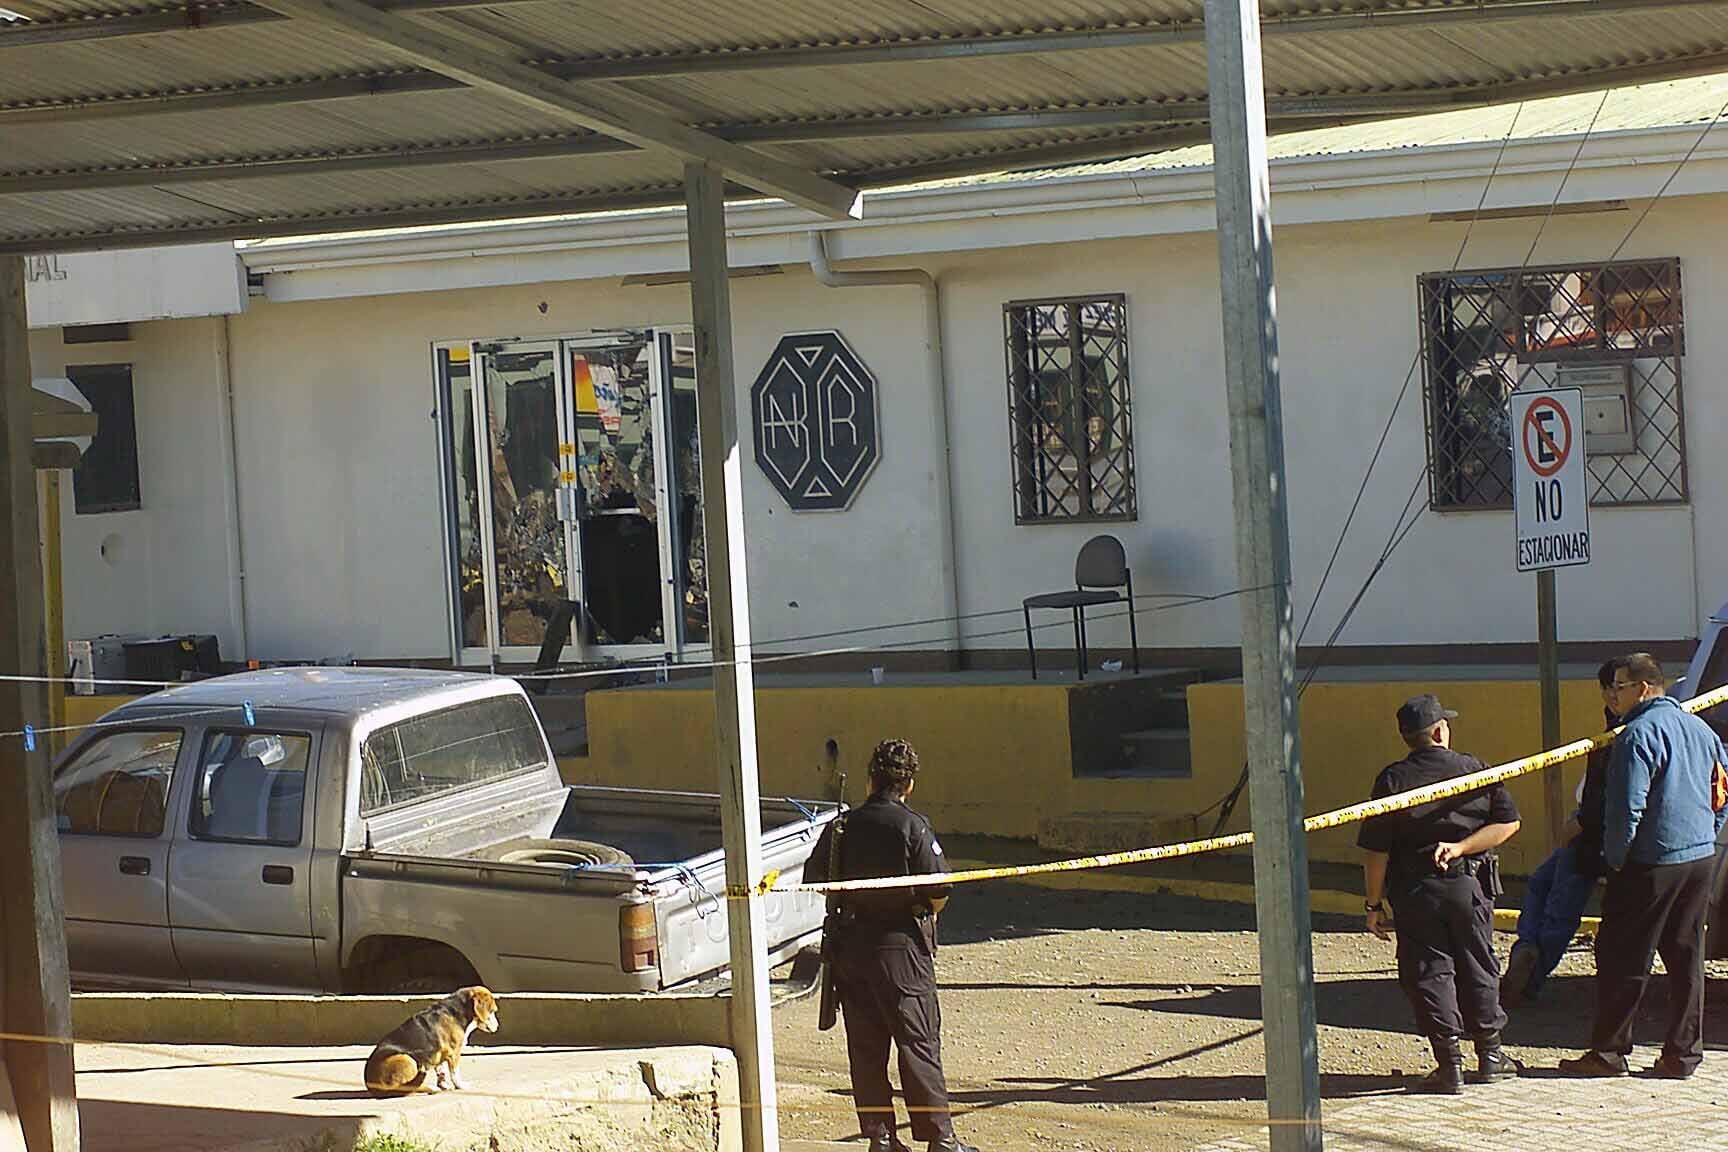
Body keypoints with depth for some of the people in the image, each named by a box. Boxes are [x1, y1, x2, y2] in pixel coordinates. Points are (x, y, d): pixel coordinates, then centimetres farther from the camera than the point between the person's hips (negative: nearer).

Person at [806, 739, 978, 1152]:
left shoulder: (841, 827, 2)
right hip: (902, 948, -4)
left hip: (851, 946, 4)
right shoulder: (912, 827, -11)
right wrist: (926, 917, 7)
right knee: (918, 1045, 1)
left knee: (865, 1048, 10)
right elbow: (939, 889, -13)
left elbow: (814, 878, 9)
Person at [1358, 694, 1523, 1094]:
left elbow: (1376, 850, -9)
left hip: (1415, 891, -2)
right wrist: (1461, 846, -7)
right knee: (1478, 968, 14)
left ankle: (1450, 1064, 1)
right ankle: (1490, 1056, 24)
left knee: (1429, 972, 4)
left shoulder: (1393, 780, -7)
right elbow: (1508, 822, -2)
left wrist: (1374, 904, -1)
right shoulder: (1475, 770, 0)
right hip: (1470, 885, 2)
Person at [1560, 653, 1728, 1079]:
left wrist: (1615, 858, -9)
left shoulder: (1639, 734, -15)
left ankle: (1609, 1051, 4)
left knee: (1623, 959, 0)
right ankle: (1683, 1053, 13)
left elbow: (1627, 808, -19)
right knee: (1686, 958, 11)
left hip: (1651, 863, -8)